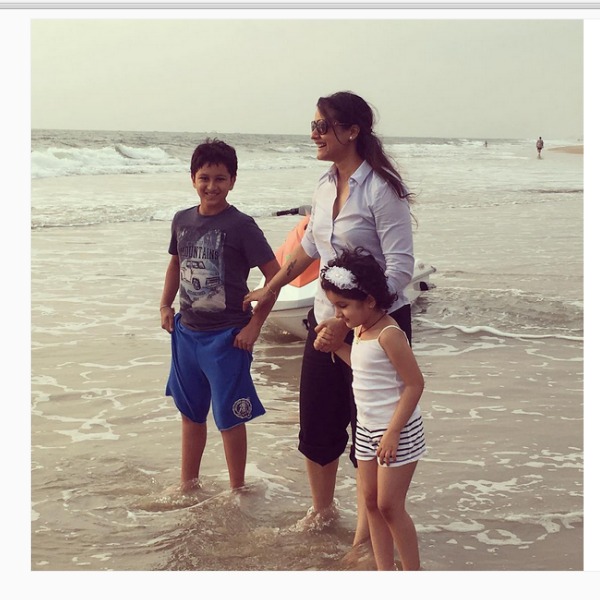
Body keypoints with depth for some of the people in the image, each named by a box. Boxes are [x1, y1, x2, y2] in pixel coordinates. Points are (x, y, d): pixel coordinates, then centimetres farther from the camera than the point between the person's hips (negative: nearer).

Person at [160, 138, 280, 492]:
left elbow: (274, 275, -14)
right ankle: (188, 485, 34)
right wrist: (166, 306, 10)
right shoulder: (182, 221, 3)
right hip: (187, 332, 6)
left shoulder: (241, 225, -14)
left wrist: (254, 325, -15)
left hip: (226, 336, -6)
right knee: (190, 412, 18)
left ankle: (237, 490, 21)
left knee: (230, 417, 4)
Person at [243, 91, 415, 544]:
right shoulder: (326, 187, 6)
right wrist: (270, 289, 30)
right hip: (326, 321, 7)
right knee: (316, 428, 16)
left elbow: (401, 269, -21)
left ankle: (365, 538, 19)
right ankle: (322, 510, 39)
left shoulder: (382, 189, -17)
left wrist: (349, 320, -26)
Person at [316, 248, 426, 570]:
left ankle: (413, 574, 10)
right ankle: (385, 572, 21)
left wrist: (393, 433, -22)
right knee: (371, 502, 11)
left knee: (389, 505, -4)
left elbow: (415, 384, -21)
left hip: (397, 431, -9)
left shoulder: (389, 334, -21)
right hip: (367, 429, 9)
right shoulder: (360, 329, 5)